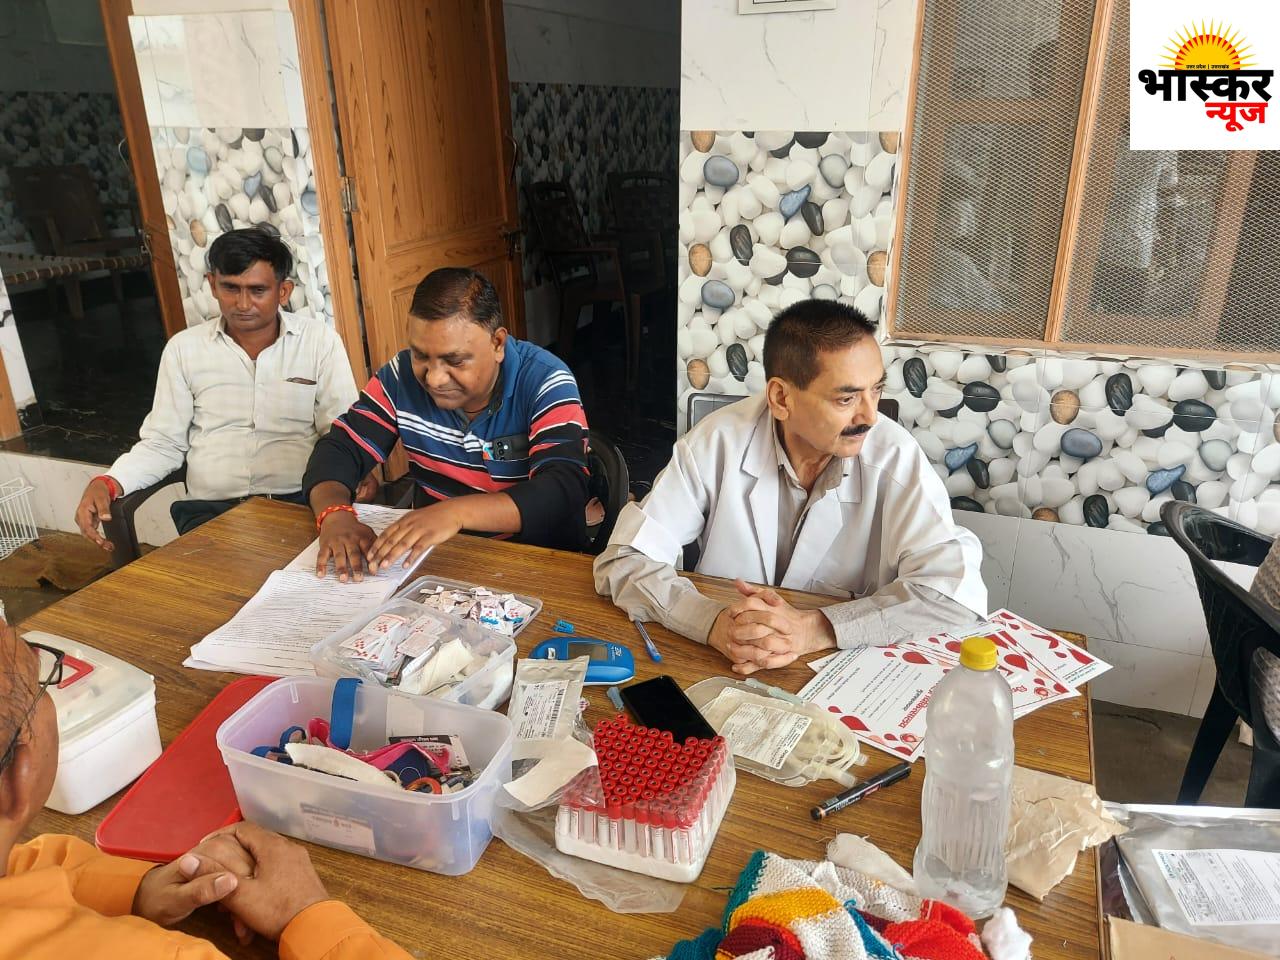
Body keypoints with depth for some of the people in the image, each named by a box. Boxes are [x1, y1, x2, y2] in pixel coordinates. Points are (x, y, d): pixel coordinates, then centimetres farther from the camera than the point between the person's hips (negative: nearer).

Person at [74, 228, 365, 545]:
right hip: (210, 510, 2)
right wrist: (108, 483, -3)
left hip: (299, 503, -1)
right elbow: (164, 442, 14)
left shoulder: (321, 342, 3)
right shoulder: (183, 348, 10)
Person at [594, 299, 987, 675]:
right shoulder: (718, 442, -12)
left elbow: (957, 588, -19)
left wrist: (817, 629, -29)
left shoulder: (894, 455, -13)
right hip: (720, 667, 2)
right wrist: (715, 622, -28)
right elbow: (623, 561, -12)